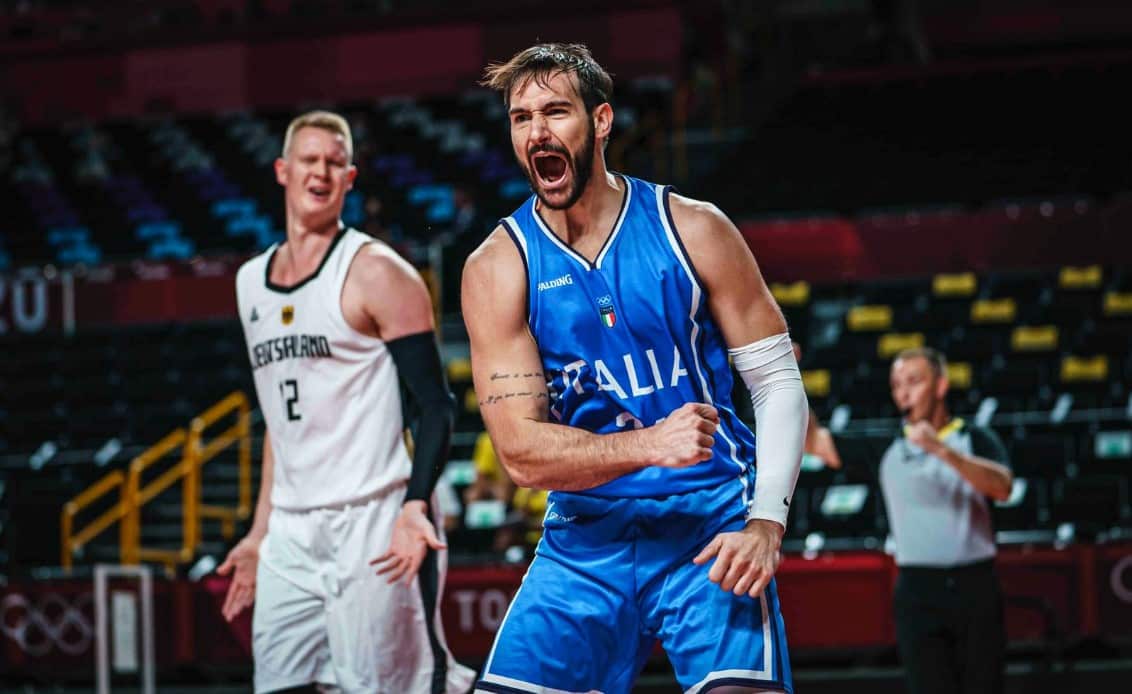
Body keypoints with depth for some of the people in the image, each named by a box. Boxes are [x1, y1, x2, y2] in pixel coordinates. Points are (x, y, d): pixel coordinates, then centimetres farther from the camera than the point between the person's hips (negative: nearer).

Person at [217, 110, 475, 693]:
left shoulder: (376, 272, -7)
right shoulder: (252, 281, 15)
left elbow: (435, 408, -10)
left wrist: (415, 507, -26)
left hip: (372, 526, -7)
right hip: (290, 534, 7)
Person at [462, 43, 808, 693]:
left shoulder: (693, 230, -3)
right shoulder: (497, 268, -3)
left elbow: (779, 384, 1)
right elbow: (523, 453, -9)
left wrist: (766, 524, -13)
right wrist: (651, 444, -25)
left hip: (710, 527, -2)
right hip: (585, 543, 2)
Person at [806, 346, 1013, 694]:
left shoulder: (974, 440, 5)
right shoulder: (886, 449, 12)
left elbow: (1001, 487, -15)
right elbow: (811, 441, 7)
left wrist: (942, 450, -25)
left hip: (975, 587, -1)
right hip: (918, 591, 1)